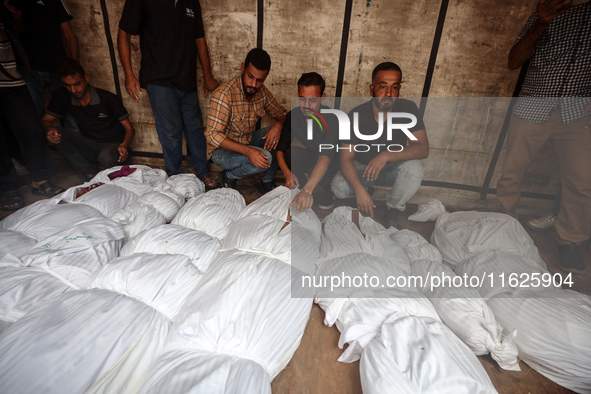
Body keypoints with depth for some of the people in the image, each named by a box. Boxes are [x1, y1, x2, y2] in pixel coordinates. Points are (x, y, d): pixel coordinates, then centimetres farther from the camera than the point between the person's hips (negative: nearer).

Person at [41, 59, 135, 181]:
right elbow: (46, 120, 7)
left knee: (106, 157, -38)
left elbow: (129, 129, -12)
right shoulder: (63, 97, -3)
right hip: (89, 146, 5)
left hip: (113, 144, -4)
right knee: (58, 134, -19)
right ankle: (91, 174, -18)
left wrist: (124, 146, -34)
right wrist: (50, 130, -20)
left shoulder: (108, 99, -13)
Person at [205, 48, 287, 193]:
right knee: (265, 158, -30)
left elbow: (282, 114, 7)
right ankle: (228, 177, -3)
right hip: (222, 149, -7)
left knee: (277, 136, -14)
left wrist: (278, 125, -20)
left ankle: (267, 182, -1)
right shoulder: (224, 94, -25)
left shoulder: (262, 91, -4)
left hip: (247, 141, 7)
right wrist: (247, 151, -41)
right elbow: (213, 135, -29)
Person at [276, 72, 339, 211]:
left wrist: (308, 190, -55)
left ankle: (326, 191, -4)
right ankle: (299, 187, -6)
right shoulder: (293, 116, -12)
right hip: (307, 160, 3)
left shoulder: (331, 119, -27)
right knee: (292, 152, -29)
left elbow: (325, 156, -42)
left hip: (328, 164, -3)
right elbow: (280, 149, -11)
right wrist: (288, 173, -32)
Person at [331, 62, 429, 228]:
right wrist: (359, 190, -38)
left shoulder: (408, 109, -15)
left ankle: (392, 210, -6)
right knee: (339, 186, -28)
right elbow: (346, 159, -22)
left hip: (392, 169, 1)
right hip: (361, 168, 0)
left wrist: (387, 155, -41)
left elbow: (423, 149, -24)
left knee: (414, 167, -32)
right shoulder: (356, 115, -17)